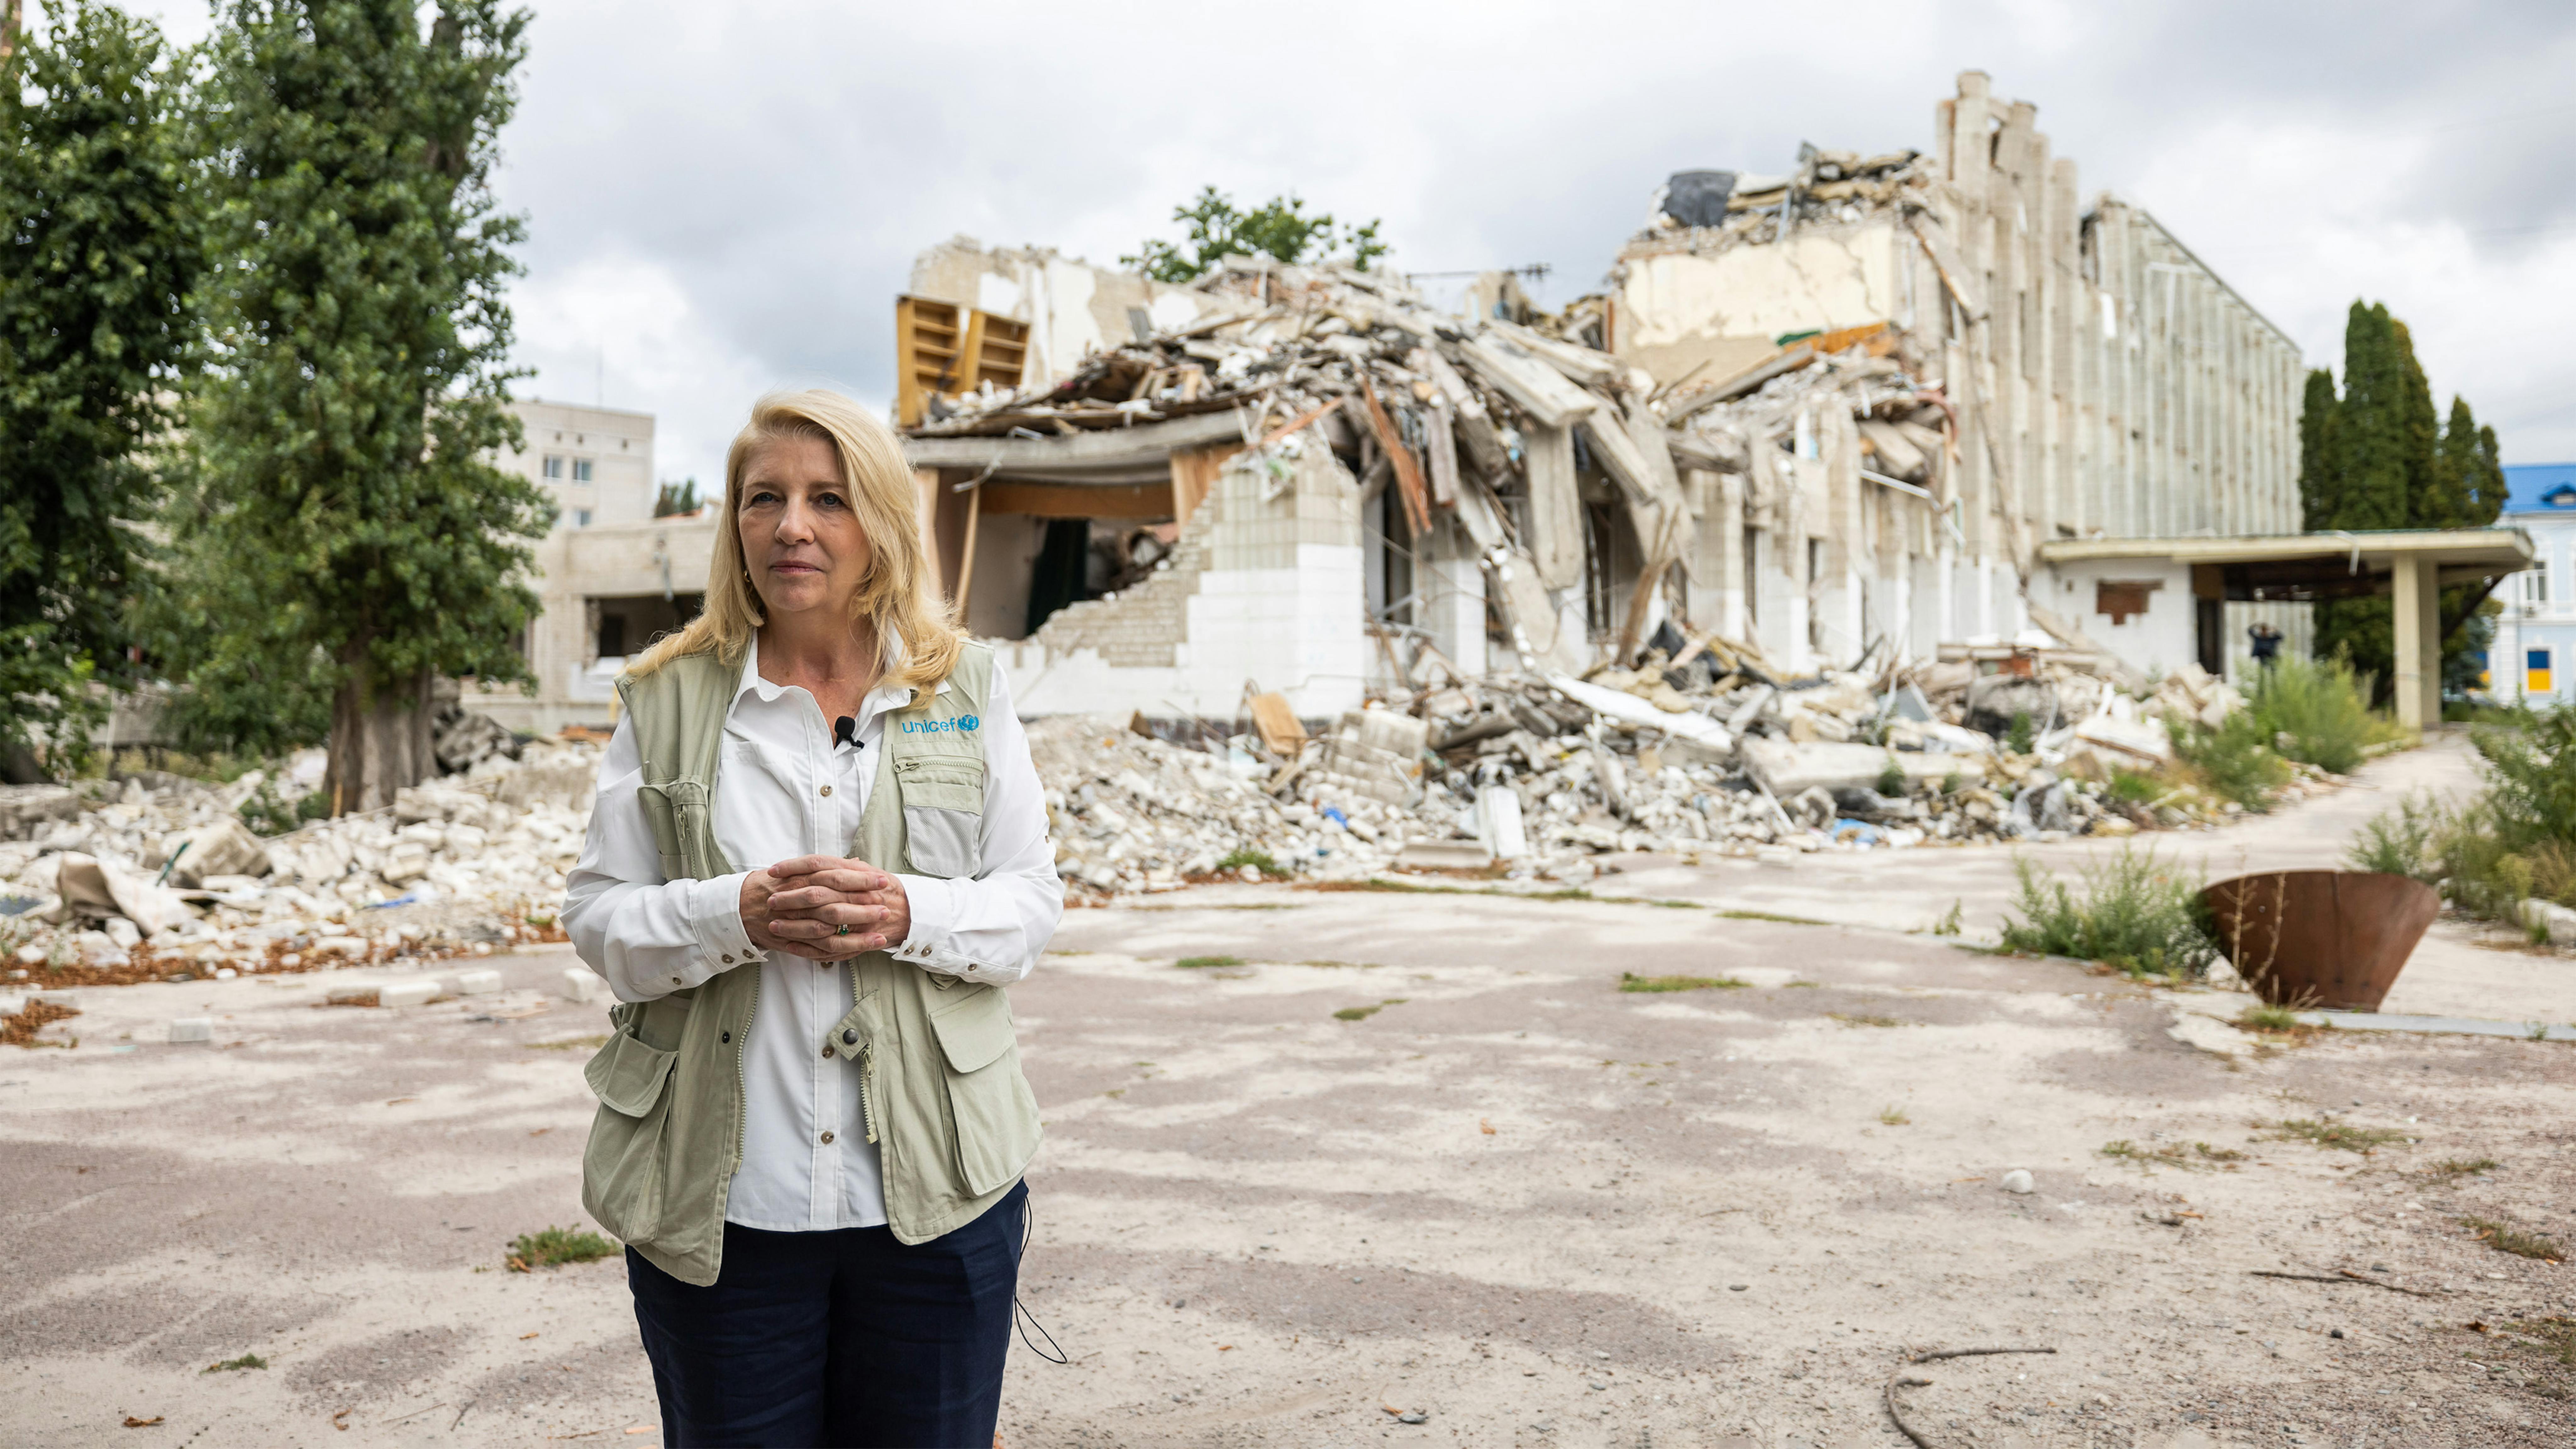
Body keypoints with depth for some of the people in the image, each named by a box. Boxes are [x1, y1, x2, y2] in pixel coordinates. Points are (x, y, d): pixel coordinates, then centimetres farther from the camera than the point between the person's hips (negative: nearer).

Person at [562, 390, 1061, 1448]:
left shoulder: (965, 689, 5)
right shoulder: (667, 701, 4)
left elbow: (1032, 902, 4)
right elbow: (598, 919, 2)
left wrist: (910, 915, -17)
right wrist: (736, 916, -17)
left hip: (933, 1199, 1)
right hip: (721, 1204, 0)